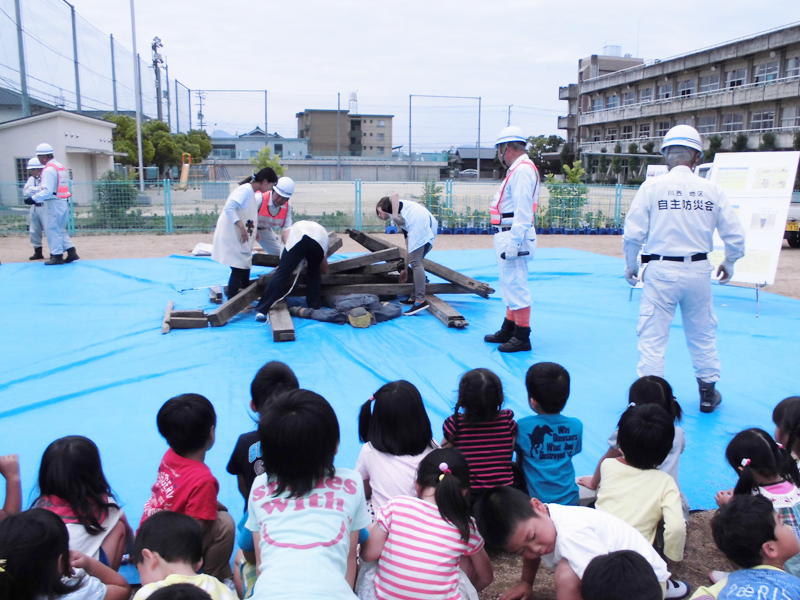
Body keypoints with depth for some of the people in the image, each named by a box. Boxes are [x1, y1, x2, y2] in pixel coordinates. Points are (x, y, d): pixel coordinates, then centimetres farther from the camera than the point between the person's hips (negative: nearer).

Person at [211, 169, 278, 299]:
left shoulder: (251, 192, 13)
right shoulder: (246, 190, -16)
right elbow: (229, 208, -27)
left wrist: (253, 231, 12)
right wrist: (242, 228, -29)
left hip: (238, 237, 10)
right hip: (231, 236, -10)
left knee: (245, 265, 17)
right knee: (238, 269, -8)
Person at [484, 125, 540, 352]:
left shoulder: (523, 169, -15)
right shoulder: (518, 169, 18)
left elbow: (522, 210, -22)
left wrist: (513, 242, -24)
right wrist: (509, 240, 15)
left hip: (514, 237, -11)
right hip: (508, 236, 11)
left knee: (515, 286, -6)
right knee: (511, 285, 18)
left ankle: (522, 338, 1)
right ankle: (508, 330, 30)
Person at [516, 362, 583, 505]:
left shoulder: (523, 426, -15)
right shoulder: (576, 425, -9)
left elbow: (519, 461, 0)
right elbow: (572, 453, 5)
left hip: (534, 501, -1)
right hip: (569, 500, 2)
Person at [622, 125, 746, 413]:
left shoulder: (652, 186, -7)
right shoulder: (712, 190, 0)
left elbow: (633, 233, -9)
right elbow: (735, 235, 3)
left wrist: (630, 266, 7)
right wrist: (728, 264, 22)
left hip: (661, 270, -3)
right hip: (698, 270, 3)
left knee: (653, 335, 6)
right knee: (702, 334, 19)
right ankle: (708, 391, 31)